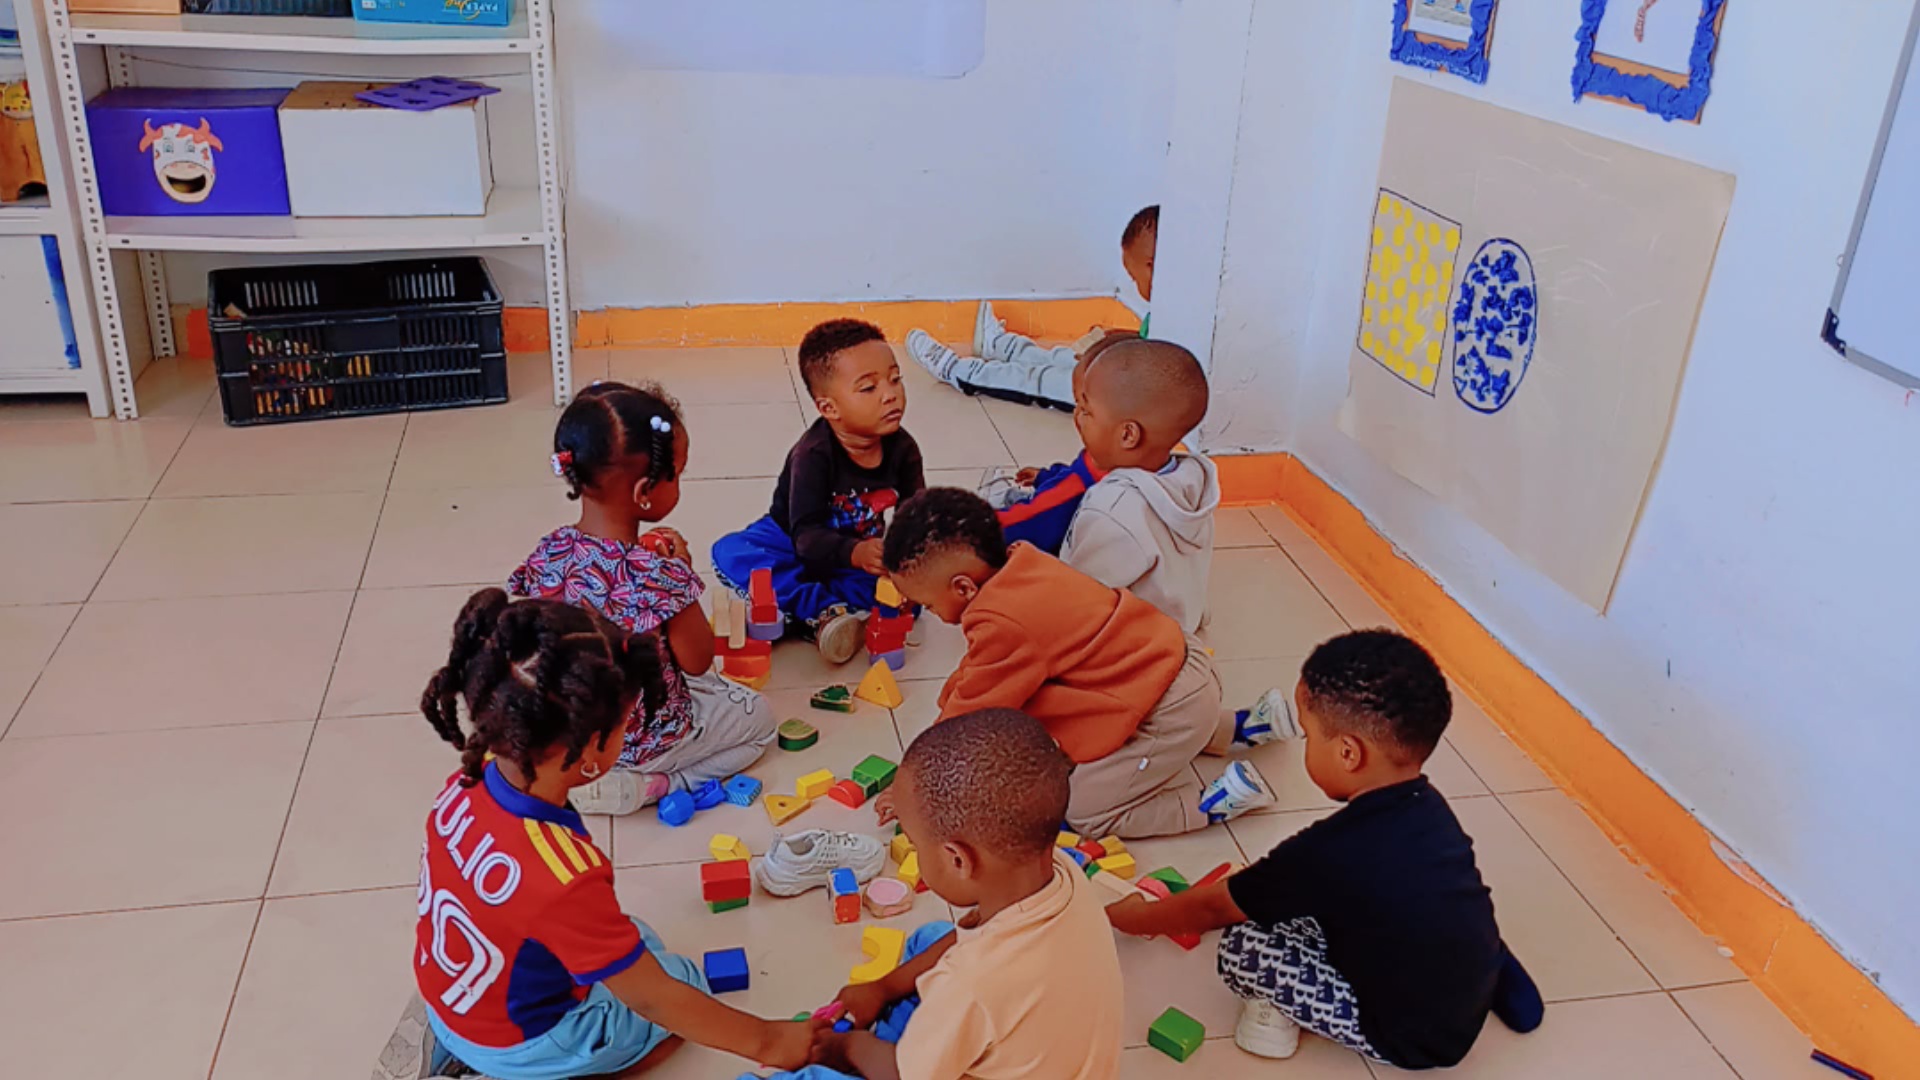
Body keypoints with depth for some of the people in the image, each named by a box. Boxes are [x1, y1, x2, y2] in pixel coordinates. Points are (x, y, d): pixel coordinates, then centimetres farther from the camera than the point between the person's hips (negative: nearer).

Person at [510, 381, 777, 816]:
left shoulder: (547, 554, -14)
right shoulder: (658, 575, -32)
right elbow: (698, 660, -17)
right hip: (642, 741, -7)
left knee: (709, 685, 31)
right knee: (758, 716, 16)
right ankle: (638, 787, 2)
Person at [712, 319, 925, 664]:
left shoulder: (902, 448, -14)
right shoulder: (813, 454, -28)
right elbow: (807, 536, -34)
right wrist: (855, 553, -54)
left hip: (866, 546, 3)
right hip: (793, 544, -2)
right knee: (730, 553, -28)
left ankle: (792, 610, -33)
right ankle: (825, 611, -36)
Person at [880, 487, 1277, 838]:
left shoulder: (1004, 627, -27)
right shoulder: (1022, 567, -1)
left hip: (1169, 710, -9)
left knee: (1086, 814, 0)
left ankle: (1220, 799, 2)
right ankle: (1235, 727, 33)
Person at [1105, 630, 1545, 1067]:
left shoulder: (1328, 851, -27)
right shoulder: (1426, 804, -6)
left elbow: (1213, 908, -10)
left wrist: (1130, 917, 6)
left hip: (1416, 1038, -7)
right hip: (1475, 984, 8)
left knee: (1243, 947, -17)